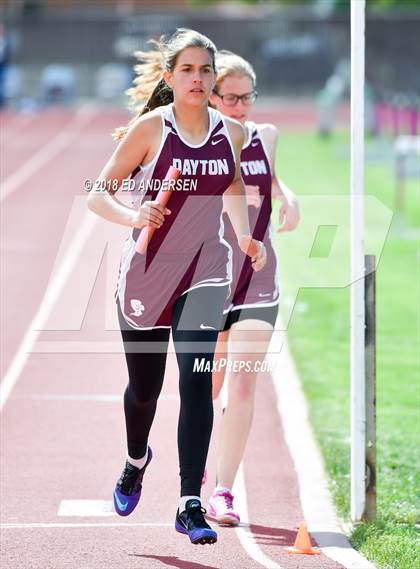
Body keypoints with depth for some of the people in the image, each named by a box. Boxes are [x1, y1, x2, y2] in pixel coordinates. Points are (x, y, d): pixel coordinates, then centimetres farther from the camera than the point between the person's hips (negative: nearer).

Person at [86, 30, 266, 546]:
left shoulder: (232, 133, 1)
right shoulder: (149, 129, -9)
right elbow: (97, 194, -8)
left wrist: (245, 236, 8)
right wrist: (132, 216, -27)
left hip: (203, 273, 1)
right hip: (146, 270, -1)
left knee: (197, 382, -15)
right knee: (144, 387, 13)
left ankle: (190, 505, -14)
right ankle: (136, 461, 47)